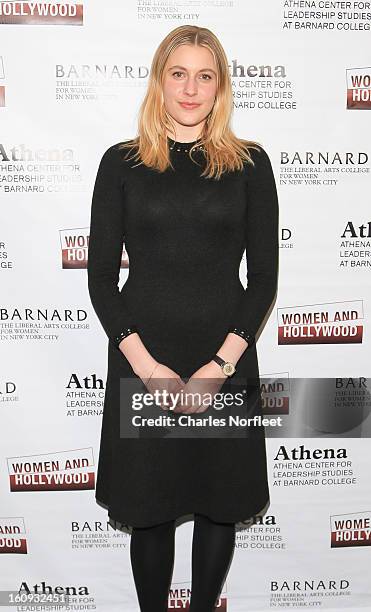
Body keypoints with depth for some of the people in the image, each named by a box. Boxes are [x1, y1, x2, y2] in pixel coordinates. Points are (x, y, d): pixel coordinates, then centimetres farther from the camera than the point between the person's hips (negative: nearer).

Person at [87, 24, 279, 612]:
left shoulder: (250, 162, 3)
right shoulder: (122, 162, 3)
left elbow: (263, 276, 0)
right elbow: (101, 276, 0)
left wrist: (220, 365, -11)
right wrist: (146, 364, -11)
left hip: (226, 359, 1)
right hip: (141, 359, 0)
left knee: (220, 505, 13)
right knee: (148, 508, 10)